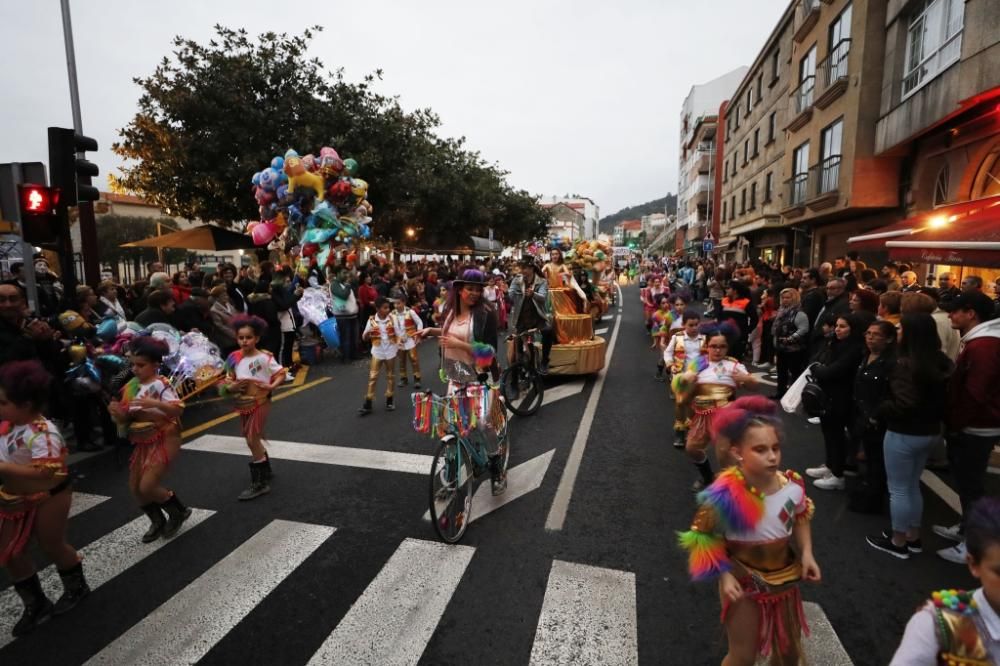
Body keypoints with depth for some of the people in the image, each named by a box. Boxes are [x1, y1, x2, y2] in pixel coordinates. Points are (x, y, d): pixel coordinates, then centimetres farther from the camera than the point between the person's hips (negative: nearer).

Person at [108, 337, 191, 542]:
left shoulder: (161, 385, -17)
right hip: (143, 442, 8)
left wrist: (155, 404, -42)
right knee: (135, 487, 11)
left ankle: (179, 512, 14)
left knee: (147, 487, -12)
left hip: (164, 440, -8)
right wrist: (118, 413, -14)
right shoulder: (131, 386, 3)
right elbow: (125, 418, 7)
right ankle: (158, 522, 32)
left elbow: (178, 410, -28)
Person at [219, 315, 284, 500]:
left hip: (259, 403, -6)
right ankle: (266, 471, 38)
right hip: (243, 405, 6)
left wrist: (271, 386, -25)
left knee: (252, 441, -6)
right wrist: (231, 387, -17)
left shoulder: (264, 357, -15)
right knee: (253, 441, 17)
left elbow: (281, 374, -9)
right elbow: (228, 381, 5)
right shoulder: (234, 358, -1)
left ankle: (259, 483, 4)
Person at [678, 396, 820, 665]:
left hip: (785, 579, 5)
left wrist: (806, 553, -6)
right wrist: (724, 575, -21)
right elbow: (704, 537, -16)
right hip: (744, 583, -4)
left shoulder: (792, 486, -17)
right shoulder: (725, 496, -30)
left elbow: (801, 519, 6)